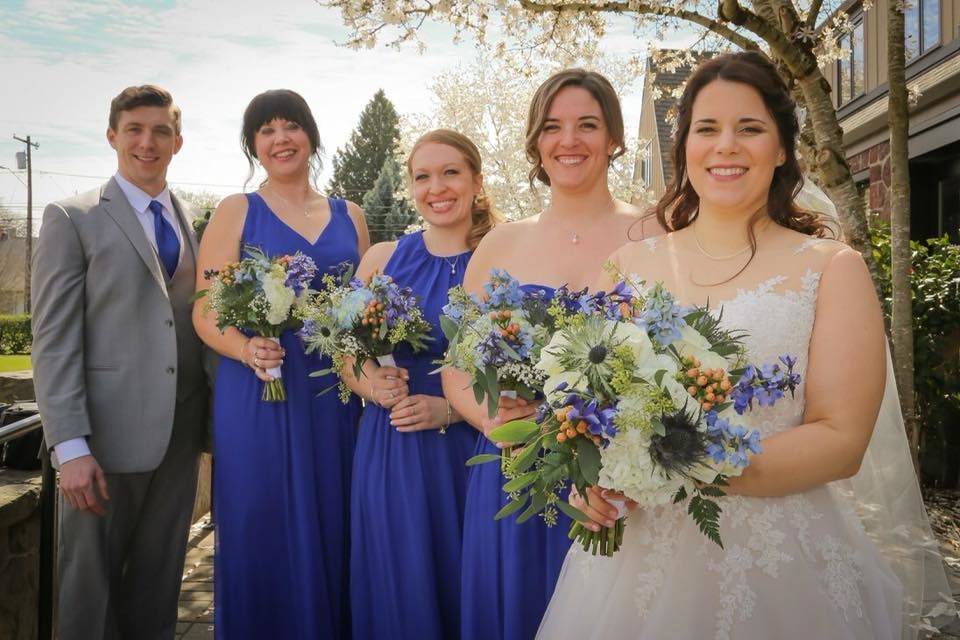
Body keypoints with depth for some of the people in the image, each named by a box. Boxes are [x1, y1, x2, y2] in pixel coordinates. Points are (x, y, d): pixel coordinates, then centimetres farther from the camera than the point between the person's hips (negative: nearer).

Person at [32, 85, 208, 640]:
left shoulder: (196, 220, 11)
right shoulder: (72, 219, -2)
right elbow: (54, 340, -7)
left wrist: (220, 412, 3)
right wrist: (70, 447, -14)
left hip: (181, 434, 4)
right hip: (108, 435, -4)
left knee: (159, 582, 15)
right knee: (90, 584, 10)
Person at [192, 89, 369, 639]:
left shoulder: (349, 216, 11)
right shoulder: (236, 211, 3)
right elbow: (206, 312, -3)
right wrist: (247, 350, -22)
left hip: (336, 398, 3)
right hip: (258, 397, -2)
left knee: (332, 533, 9)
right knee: (263, 535, 4)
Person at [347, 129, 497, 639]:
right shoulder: (382, 258, 4)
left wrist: (449, 410, -16)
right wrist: (374, 387, -10)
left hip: (464, 451, -2)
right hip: (387, 453, 2)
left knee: (460, 588, 11)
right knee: (395, 589, 13)